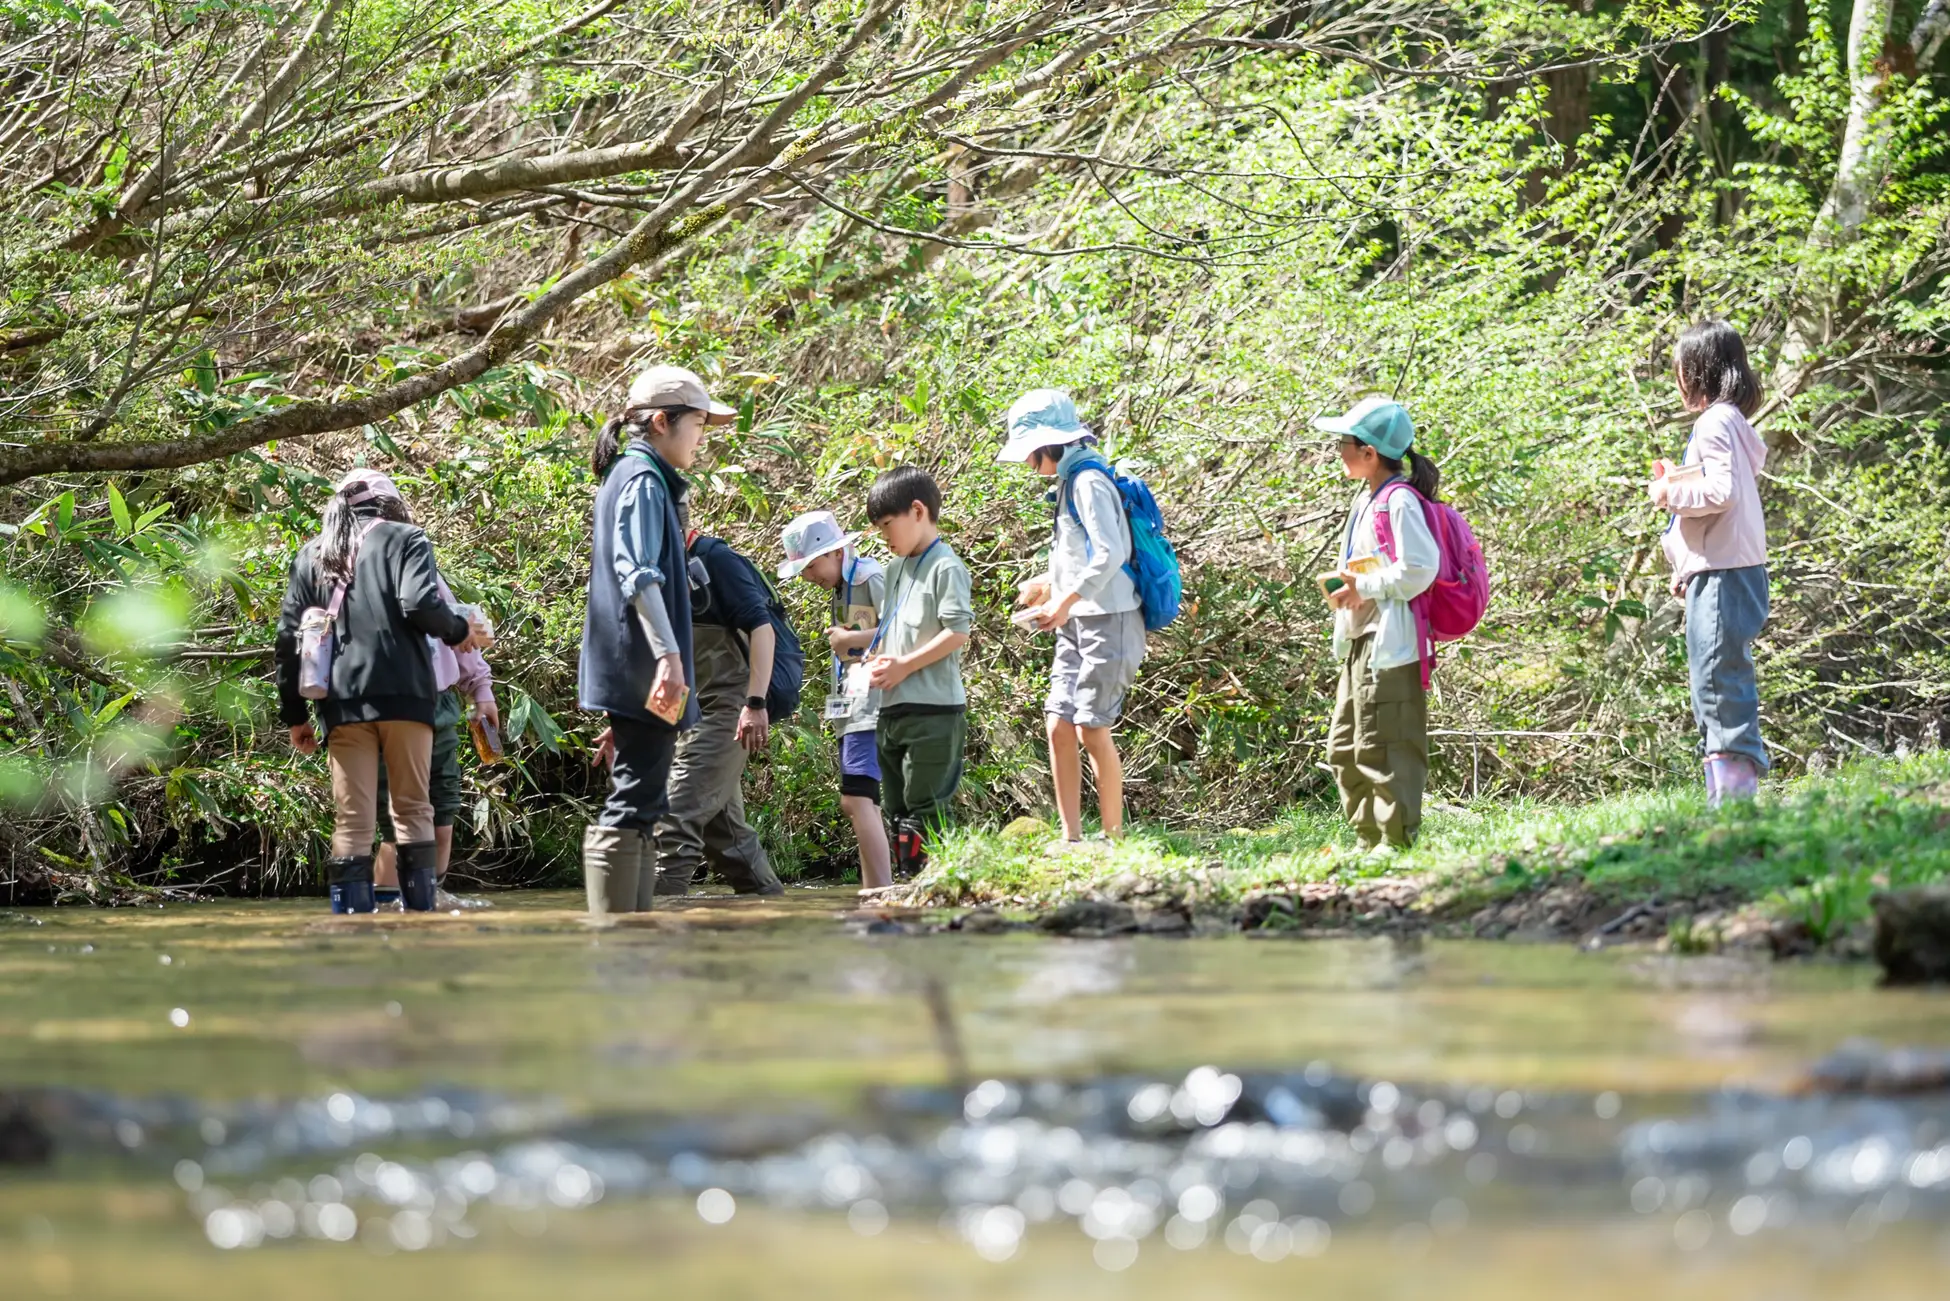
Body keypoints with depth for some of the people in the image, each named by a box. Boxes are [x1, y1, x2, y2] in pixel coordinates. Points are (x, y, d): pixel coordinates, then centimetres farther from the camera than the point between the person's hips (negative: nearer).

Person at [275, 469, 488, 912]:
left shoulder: (312, 554, 18)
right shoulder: (405, 539, 7)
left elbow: (289, 635, 13)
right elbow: (419, 604, -10)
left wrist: (294, 714, 16)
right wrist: (459, 631, 9)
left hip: (341, 702, 3)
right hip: (403, 693, -2)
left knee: (351, 820, 1)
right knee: (412, 809, 6)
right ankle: (419, 915, 2)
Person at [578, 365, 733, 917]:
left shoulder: (632, 478, 23)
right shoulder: (643, 480, -9)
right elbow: (637, 572, -22)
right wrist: (668, 653, -31)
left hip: (636, 678, 11)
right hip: (643, 670, -11)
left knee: (639, 806, 11)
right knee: (633, 806, -13)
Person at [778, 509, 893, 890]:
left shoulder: (872, 578, -10)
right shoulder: (842, 586, 19)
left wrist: (853, 639, -14)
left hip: (873, 704, -10)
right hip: (853, 708, 10)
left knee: (856, 798, -17)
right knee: (858, 802, 9)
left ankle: (882, 891, -19)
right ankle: (872, 890, 12)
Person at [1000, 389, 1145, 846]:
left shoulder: (1088, 482, -14)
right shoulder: (1071, 482, 16)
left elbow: (1110, 554, -25)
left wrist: (1065, 602, -25)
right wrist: (1049, 582, 16)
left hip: (1107, 621, -9)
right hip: (1077, 625, 10)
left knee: (1092, 729, -9)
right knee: (1059, 726, 2)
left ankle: (1113, 839, -3)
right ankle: (1071, 838, 3)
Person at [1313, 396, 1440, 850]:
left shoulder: (1400, 503, -15)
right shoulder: (1367, 501, 17)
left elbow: (1419, 569, -23)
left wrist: (1364, 588, -17)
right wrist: (1348, 589, 9)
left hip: (1390, 644, -11)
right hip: (1360, 643, 11)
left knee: (1384, 751, -9)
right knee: (1344, 749, 15)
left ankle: (1397, 842, -4)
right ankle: (1370, 840, 23)